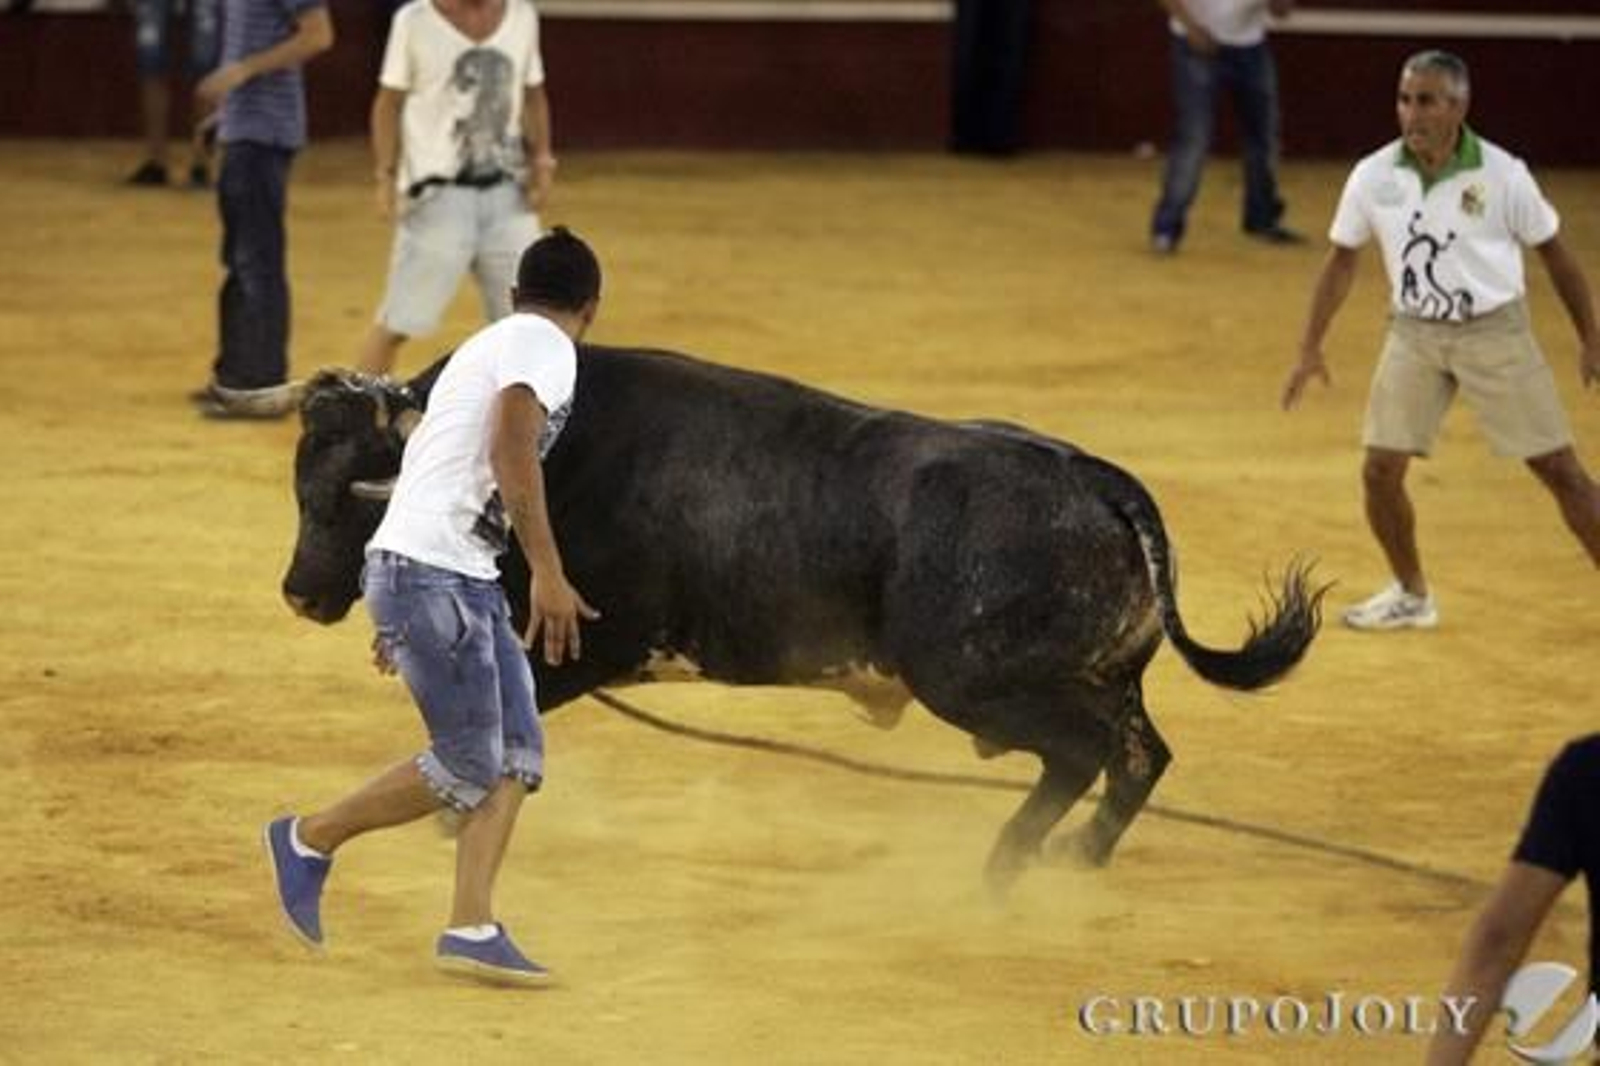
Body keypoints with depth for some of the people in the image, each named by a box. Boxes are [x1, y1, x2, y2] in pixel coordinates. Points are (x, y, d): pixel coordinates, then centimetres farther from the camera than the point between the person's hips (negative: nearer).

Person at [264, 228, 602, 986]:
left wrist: (403, 618, 31)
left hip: (462, 580, 10)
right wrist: (548, 571, -27)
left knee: (516, 753, 4)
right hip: (431, 574, -10)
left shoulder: (490, 345, 22)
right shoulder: (543, 346, -6)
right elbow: (510, 449, -22)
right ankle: (310, 840, 9)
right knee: (469, 766, -6)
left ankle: (471, 929, -1)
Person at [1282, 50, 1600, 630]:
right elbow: (1341, 260, 7)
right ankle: (1411, 596, 22)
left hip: (1495, 331, -3)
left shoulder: (1502, 175, -13)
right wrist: (1311, 349, 5)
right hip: (1414, 332, 3)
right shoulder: (1373, 177, -6)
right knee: (1380, 471, 0)